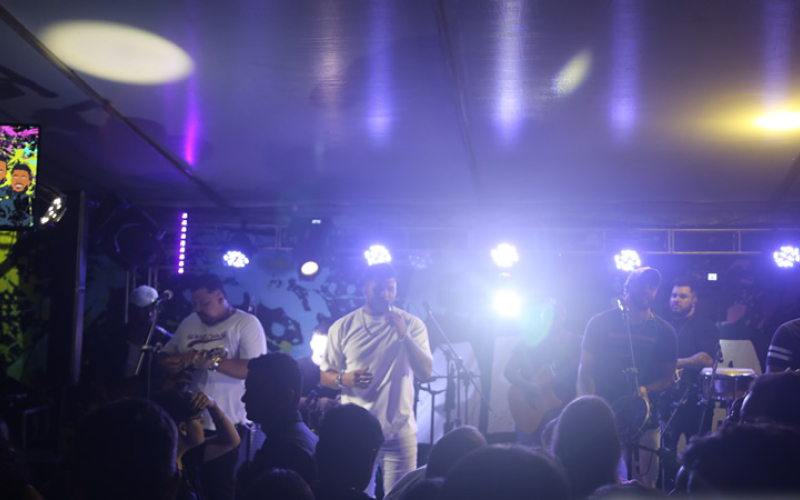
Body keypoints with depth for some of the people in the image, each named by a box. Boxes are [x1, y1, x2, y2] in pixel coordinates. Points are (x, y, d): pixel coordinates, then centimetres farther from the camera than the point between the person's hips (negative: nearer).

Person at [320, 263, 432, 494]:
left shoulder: (412, 325, 0)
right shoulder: (343, 327, 1)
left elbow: (425, 373, -8)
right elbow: (325, 375, 7)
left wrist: (404, 334, -19)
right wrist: (343, 379, -16)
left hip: (399, 432, 0)